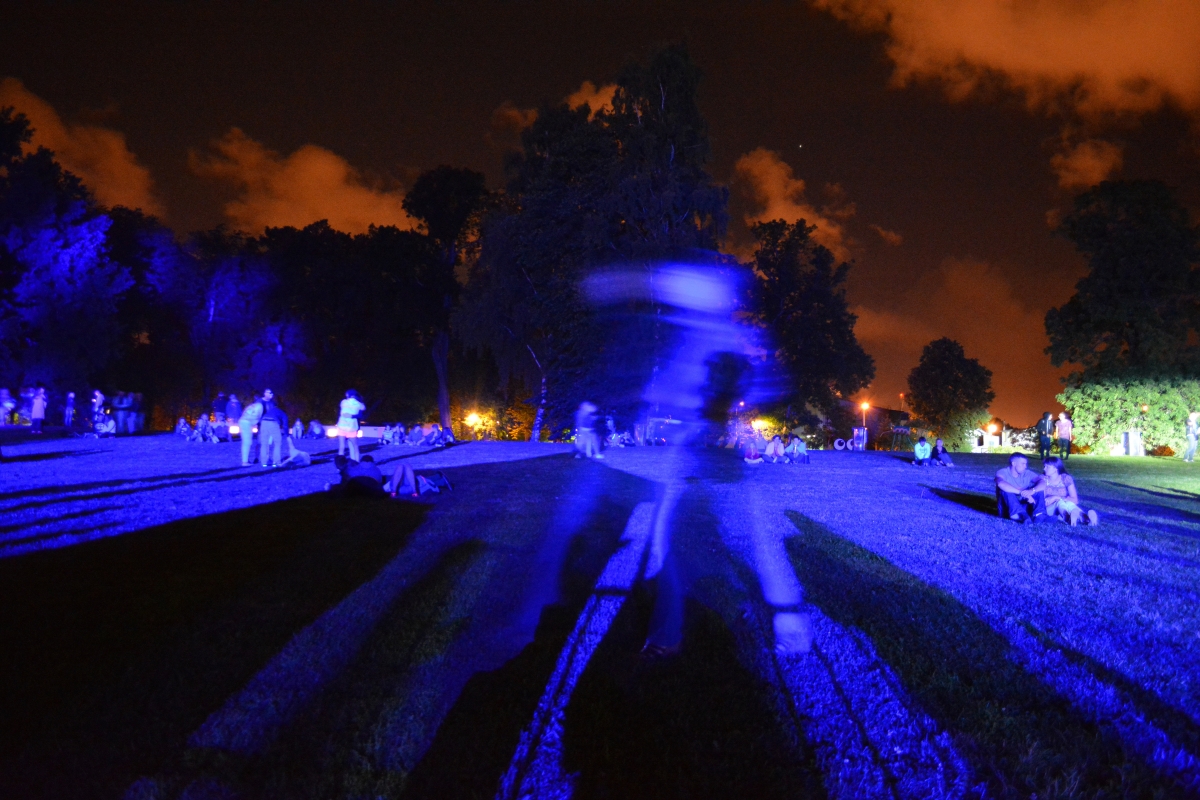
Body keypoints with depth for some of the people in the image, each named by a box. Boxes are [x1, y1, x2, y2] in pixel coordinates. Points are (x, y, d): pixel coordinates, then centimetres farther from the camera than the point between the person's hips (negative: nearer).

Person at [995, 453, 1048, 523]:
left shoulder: (1027, 473, 3)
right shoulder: (1002, 472, -9)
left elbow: (1043, 483, -13)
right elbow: (1001, 484, -34)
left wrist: (1032, 491, -34)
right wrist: (1022, 493, -39)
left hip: (1023, 506, 4)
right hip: (1007, 509, -4)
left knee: (1039, 490, -13)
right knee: (1006, 490, -30)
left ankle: (1039, 516, -33)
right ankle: (1022, 515, -48)